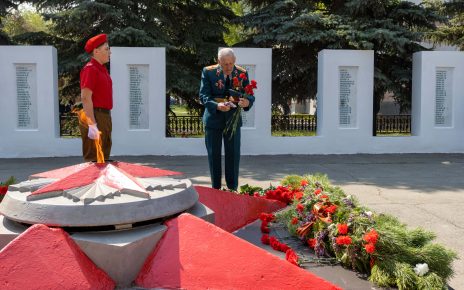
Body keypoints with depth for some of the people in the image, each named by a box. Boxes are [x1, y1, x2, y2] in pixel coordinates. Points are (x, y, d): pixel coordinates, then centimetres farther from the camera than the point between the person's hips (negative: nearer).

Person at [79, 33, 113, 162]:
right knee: (93, 159, -5)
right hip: (94, 117, -10)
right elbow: (85, 98, -20)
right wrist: (92, 125, -25)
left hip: (105, 117, 10)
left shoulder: (102, 69, 17)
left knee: (103, 157, 16)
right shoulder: (90, 69, -12)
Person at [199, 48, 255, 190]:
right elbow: (203, 96, -15)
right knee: (214, 156, 7)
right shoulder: (208, 72, -9)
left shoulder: (242, 73, -3)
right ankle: (216, 188, 21)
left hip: (233, 120, 1)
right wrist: (217, 105, -34)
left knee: (233, 155, 4)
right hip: (213, 120, -1)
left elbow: (250, 96, -5)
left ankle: (233, 189, 17)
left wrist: (247, 102, -30)